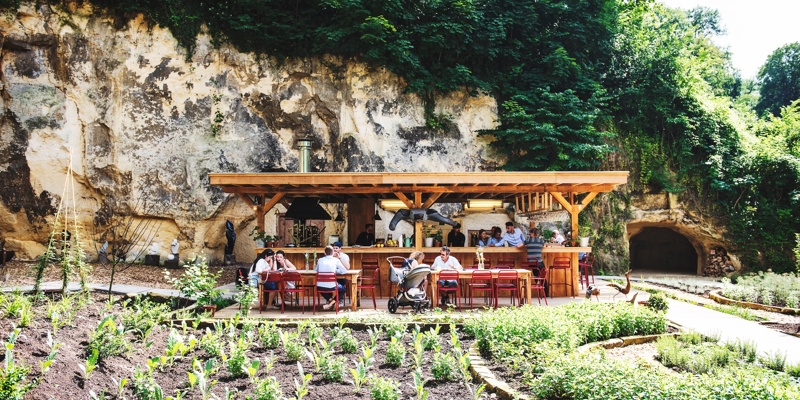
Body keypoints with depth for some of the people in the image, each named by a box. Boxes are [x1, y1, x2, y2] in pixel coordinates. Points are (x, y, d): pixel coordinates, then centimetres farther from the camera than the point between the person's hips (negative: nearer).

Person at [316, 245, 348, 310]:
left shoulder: (320, 260, 8)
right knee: (343, 288, 28)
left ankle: (330, 299, 19)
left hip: (320, 287, 3)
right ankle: (332, 302, 10)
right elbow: (344, 271, 3)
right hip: (331, 286, -2)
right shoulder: (336, 260, 1)